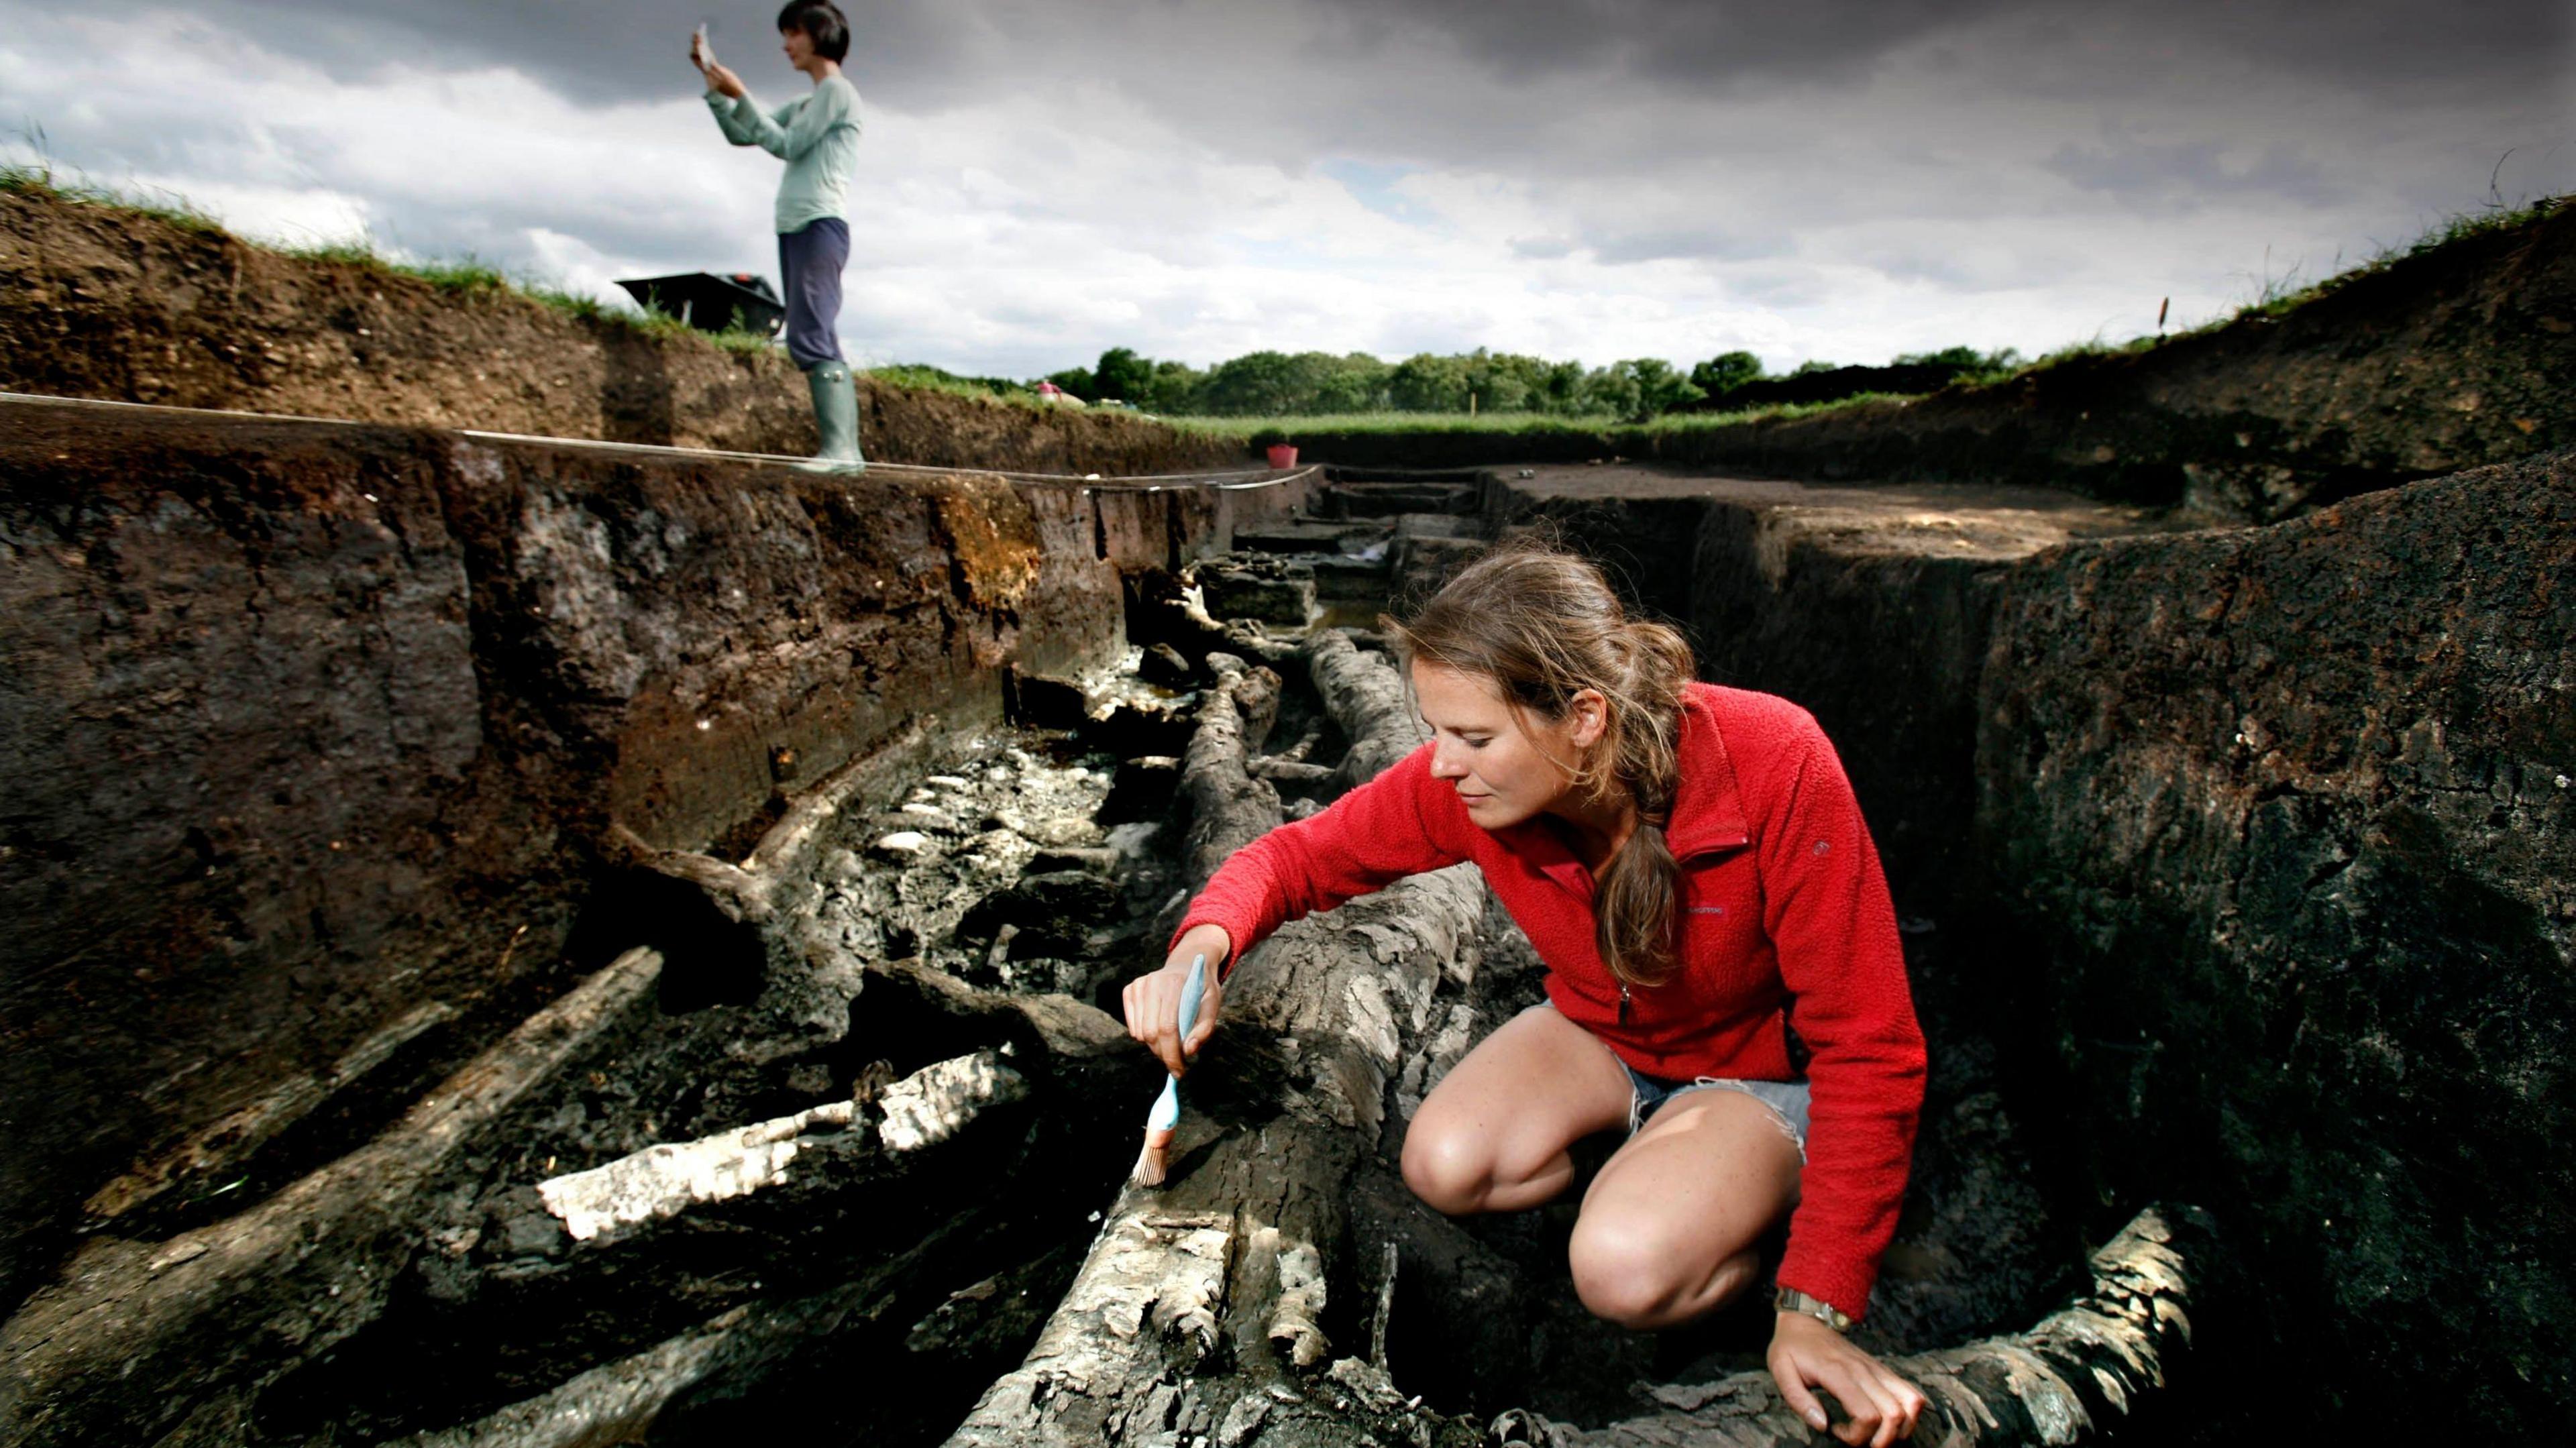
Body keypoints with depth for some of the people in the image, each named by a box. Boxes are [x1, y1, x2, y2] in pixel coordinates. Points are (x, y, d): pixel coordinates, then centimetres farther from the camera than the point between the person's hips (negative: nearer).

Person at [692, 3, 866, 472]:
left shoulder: (837, 90, 1)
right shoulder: (801, 106, 27)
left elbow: (787, 145, -6)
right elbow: (741, 135, 26)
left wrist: (739, 94, -4)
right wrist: (713, 80, 18)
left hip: (822, 224, -9)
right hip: (794, 228, 9)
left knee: (810, 338, -20)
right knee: (819, 342, 1)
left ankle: (840, 448, -27)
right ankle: (845, 450, -3)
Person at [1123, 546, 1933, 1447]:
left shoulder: (1776, 767, -34)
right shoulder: (1459, 782, -23)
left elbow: (1870, 1049, -25)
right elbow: (1298, 856, -9)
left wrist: (1817, 1311, -23)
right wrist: (1199, 952, -32)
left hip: (1759, 1067, -4)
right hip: (1599, 1034, 4)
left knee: (1624, 1271, -28)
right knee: (1445, 1165, -22)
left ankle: (1761, 1199, 5)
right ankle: (1647, 1171, 7)